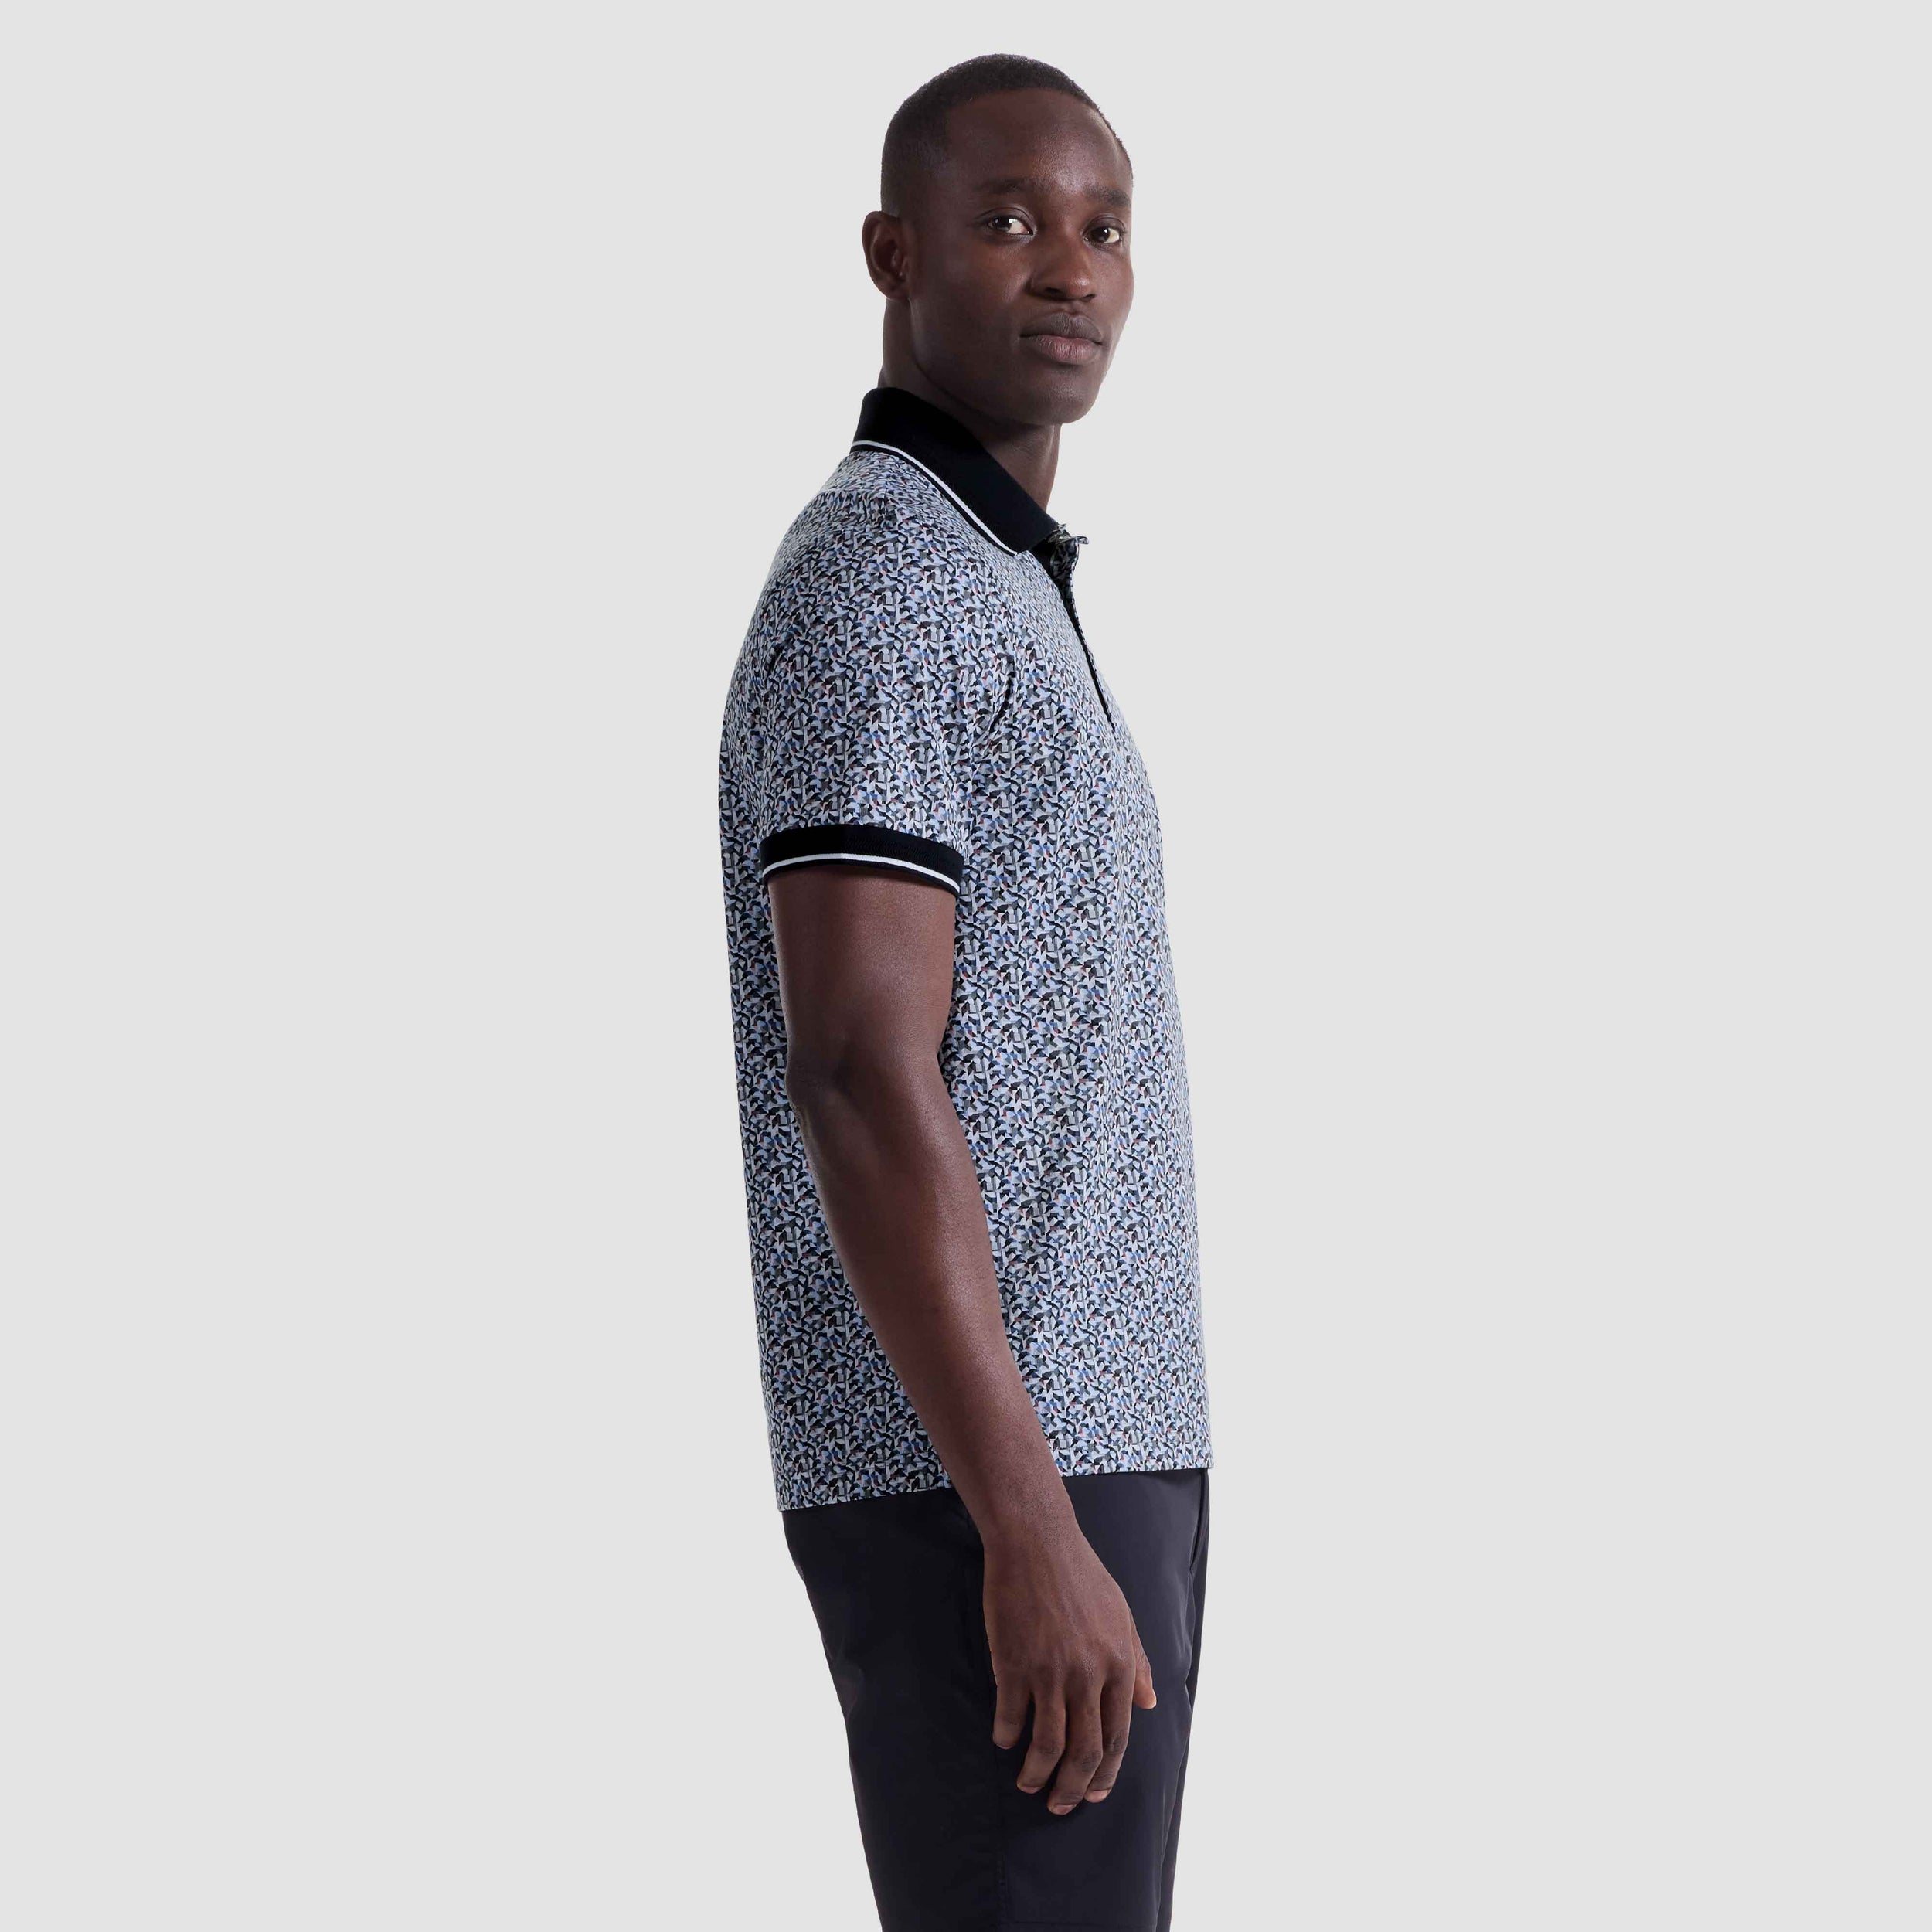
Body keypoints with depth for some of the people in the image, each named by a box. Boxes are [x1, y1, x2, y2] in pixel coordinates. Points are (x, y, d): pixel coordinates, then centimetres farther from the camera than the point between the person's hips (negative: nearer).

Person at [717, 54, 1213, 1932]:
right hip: (986, 1486, -10)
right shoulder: (874, 585, -14)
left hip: (1064, 1460, 10)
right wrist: (1036, 1533, -26)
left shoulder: (976, 603, 20)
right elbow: (858, 1083, -23)